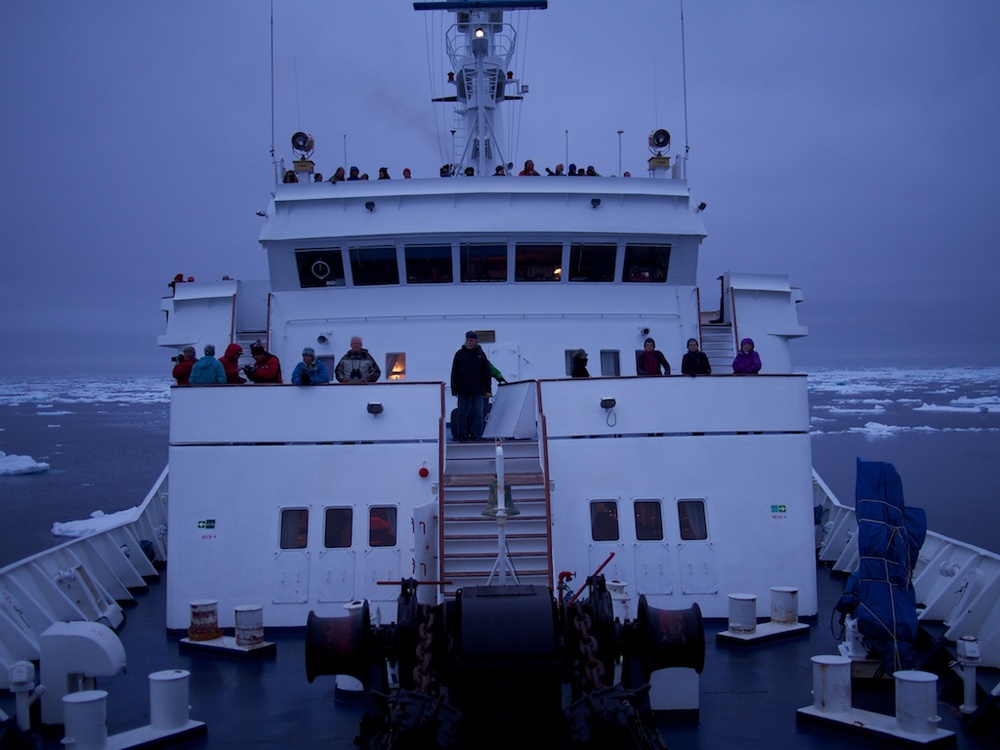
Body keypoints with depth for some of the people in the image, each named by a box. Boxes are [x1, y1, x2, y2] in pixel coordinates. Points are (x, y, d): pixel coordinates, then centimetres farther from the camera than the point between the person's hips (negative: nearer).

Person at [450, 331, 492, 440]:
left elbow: (487, 373, 8)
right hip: (463, 390, 0)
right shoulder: (459, 354, 4)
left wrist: (487, 389, 2)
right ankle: (462, 435, 9)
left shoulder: (481, 354, 6)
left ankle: (476, 434, 5)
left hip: (478, 391, 0)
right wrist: (455, 390, -3)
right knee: (461, 414, 2)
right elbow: (454, 374, 4)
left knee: (478, 414, 0)